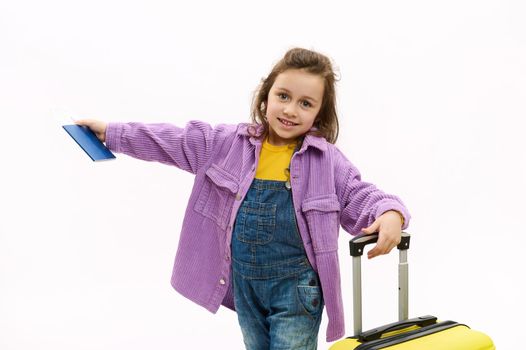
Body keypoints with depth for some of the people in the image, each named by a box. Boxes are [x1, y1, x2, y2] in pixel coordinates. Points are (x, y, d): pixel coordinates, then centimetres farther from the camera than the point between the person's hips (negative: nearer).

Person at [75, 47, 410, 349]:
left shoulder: (327, 160, -7)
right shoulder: (229, 143, 0)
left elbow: (360, 197, -5)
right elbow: (173, 142, 5)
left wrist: (390, 214, -28)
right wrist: (111, 132, 8)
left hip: (295, 287, -4)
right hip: (243, 283, 4)